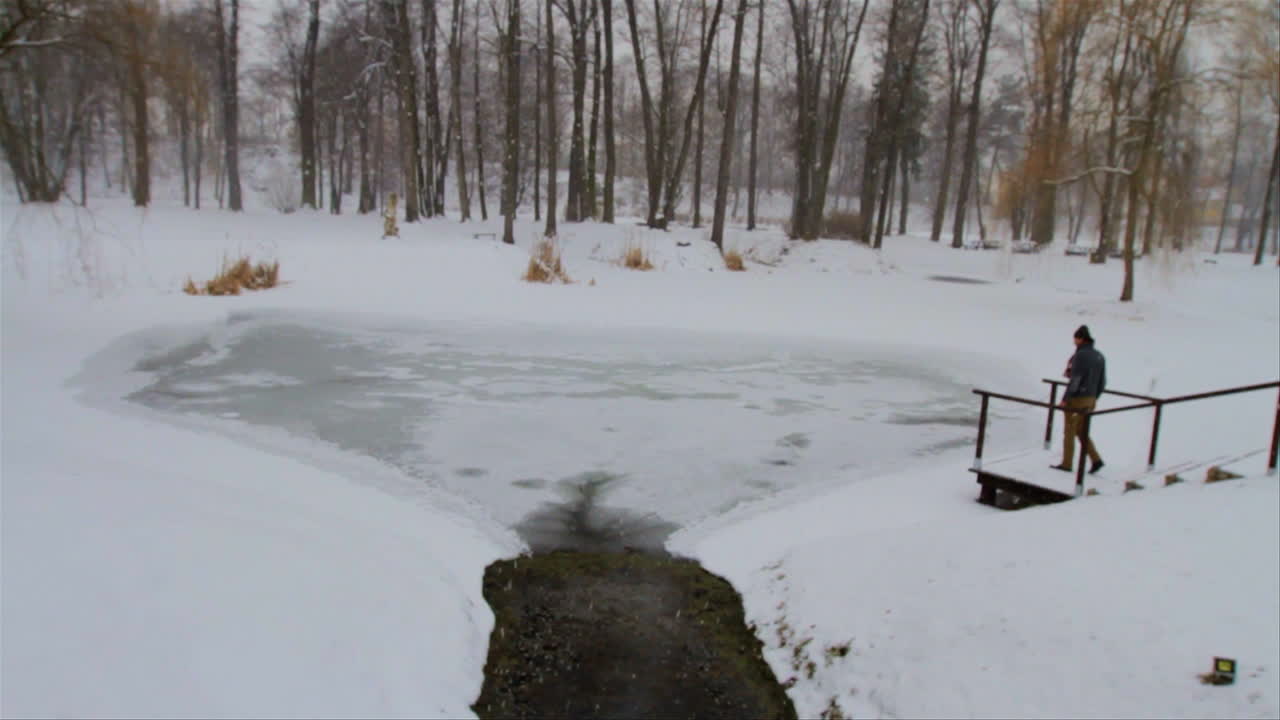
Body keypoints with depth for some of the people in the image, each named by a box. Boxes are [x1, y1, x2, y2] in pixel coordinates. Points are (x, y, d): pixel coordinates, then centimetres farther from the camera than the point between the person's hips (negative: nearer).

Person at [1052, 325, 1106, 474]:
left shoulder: (1081, 356, -18)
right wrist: (1094, 397, 22)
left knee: (1069, 432, 5)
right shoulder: (1099, 356, 7)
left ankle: (1067, 464, 12)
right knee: (1081, 430, 19)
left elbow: (1075, 379, -22)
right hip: (1090, 399, 8)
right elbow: (1102, 382, 12)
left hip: (1077, 399, -8)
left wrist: (1065, 399, -15)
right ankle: (1096, 459, 10)